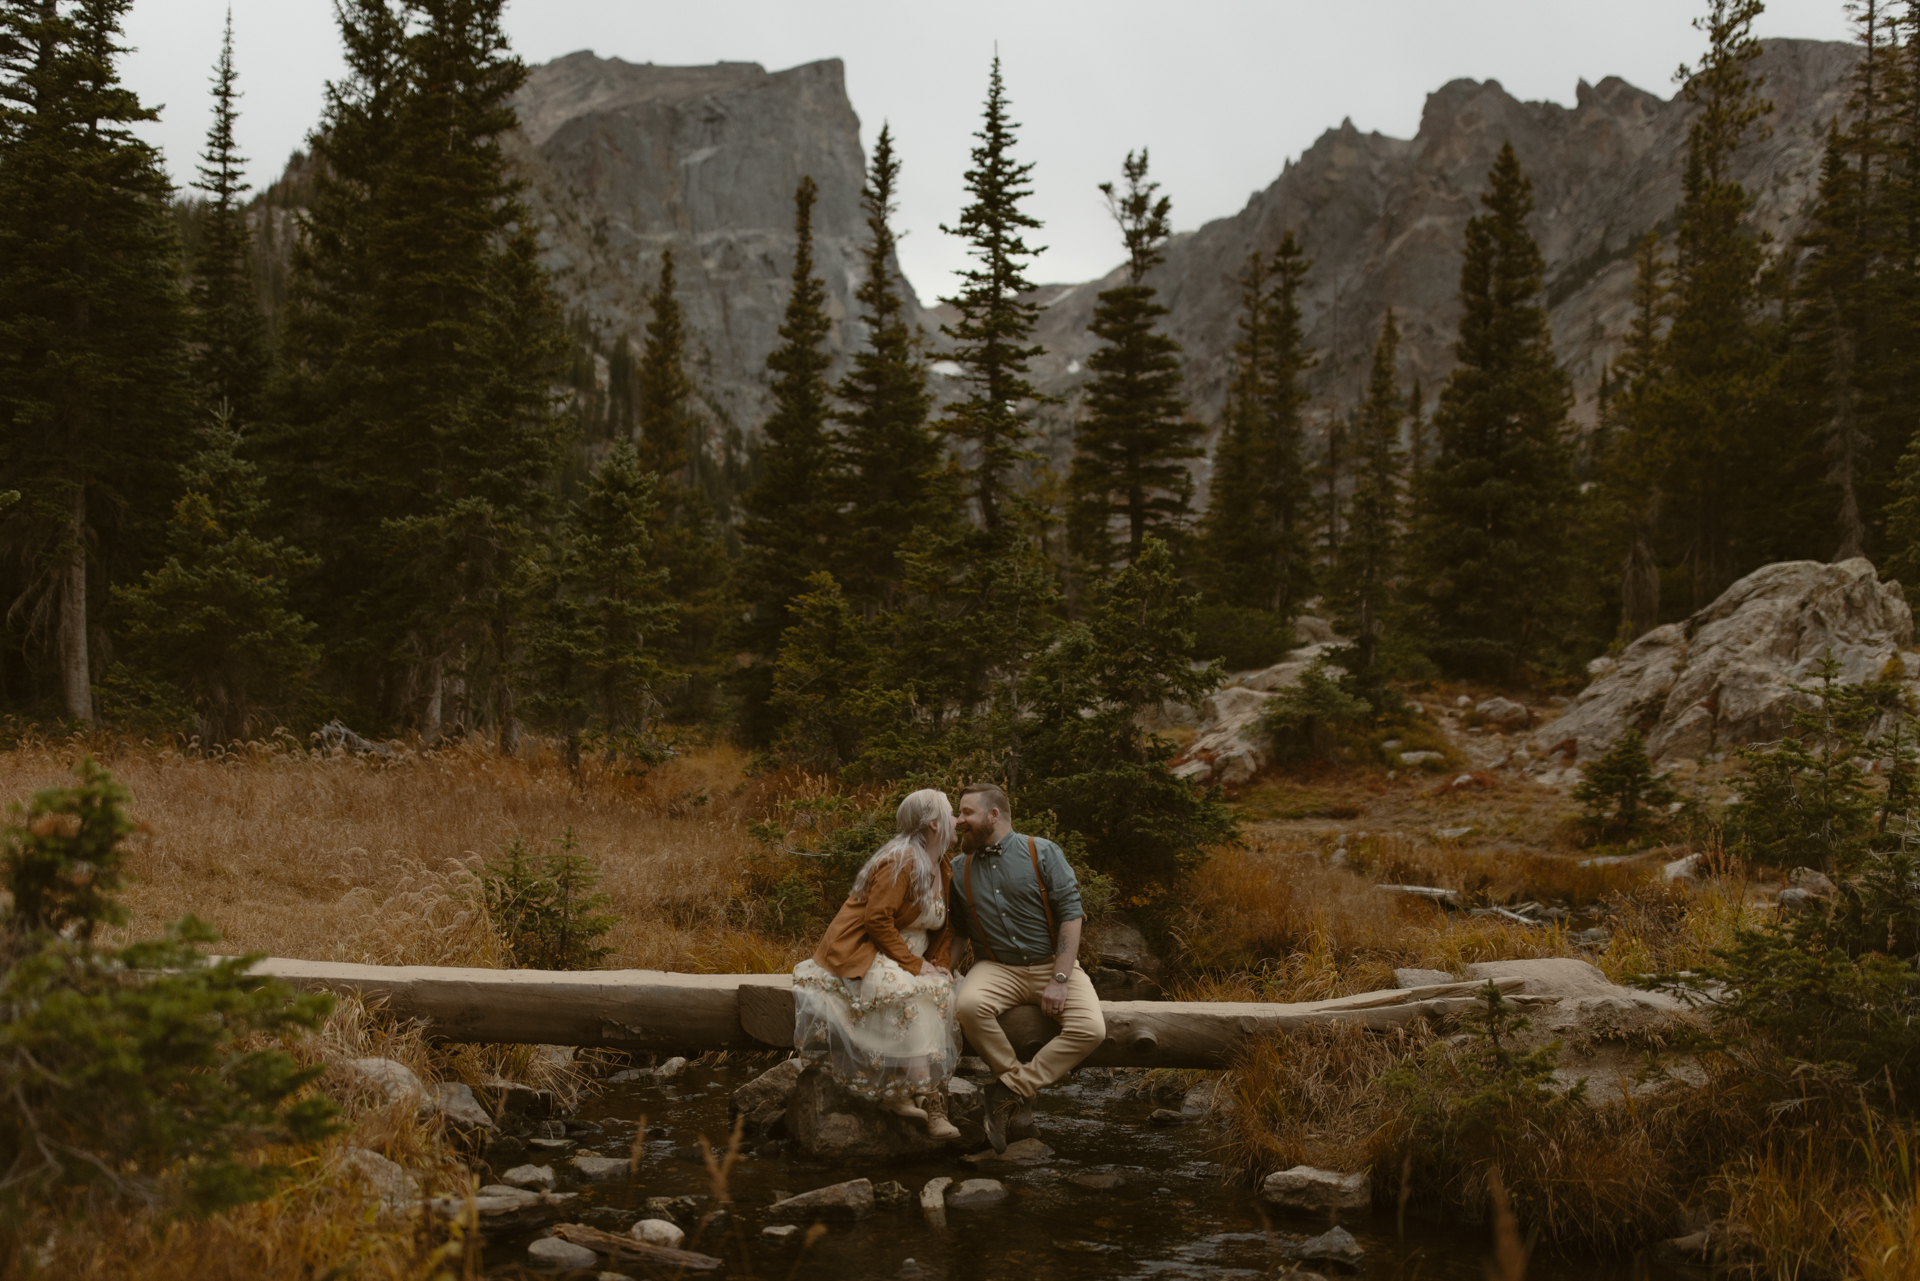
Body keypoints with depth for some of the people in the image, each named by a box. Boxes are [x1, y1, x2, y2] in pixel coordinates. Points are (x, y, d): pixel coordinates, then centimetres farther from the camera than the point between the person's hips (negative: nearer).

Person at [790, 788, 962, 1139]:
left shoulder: (940, 867, 12)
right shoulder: (901, 861, -17)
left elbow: (943, 927, 15)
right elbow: (877, 919, -23)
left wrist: (939, 966, -2)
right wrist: (913, 964, -22)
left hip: (902, 957, 9)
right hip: (861, 951, -9)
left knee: (941, 994, -16)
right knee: (909, 996, -32)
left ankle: (933, 1106, -16)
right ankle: (898, 1092, -27)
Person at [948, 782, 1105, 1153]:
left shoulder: (1043, 853, -3)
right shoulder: (958, 869, 7)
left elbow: (1071, 914, -8)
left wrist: (1060, 980, -16)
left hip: (1052, 963, -1)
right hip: (997, 968, 1)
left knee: (1090, 1029, -27)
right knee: (969, 1005, -34)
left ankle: (1009, 1090, -18)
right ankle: (1013, 1075, -11)